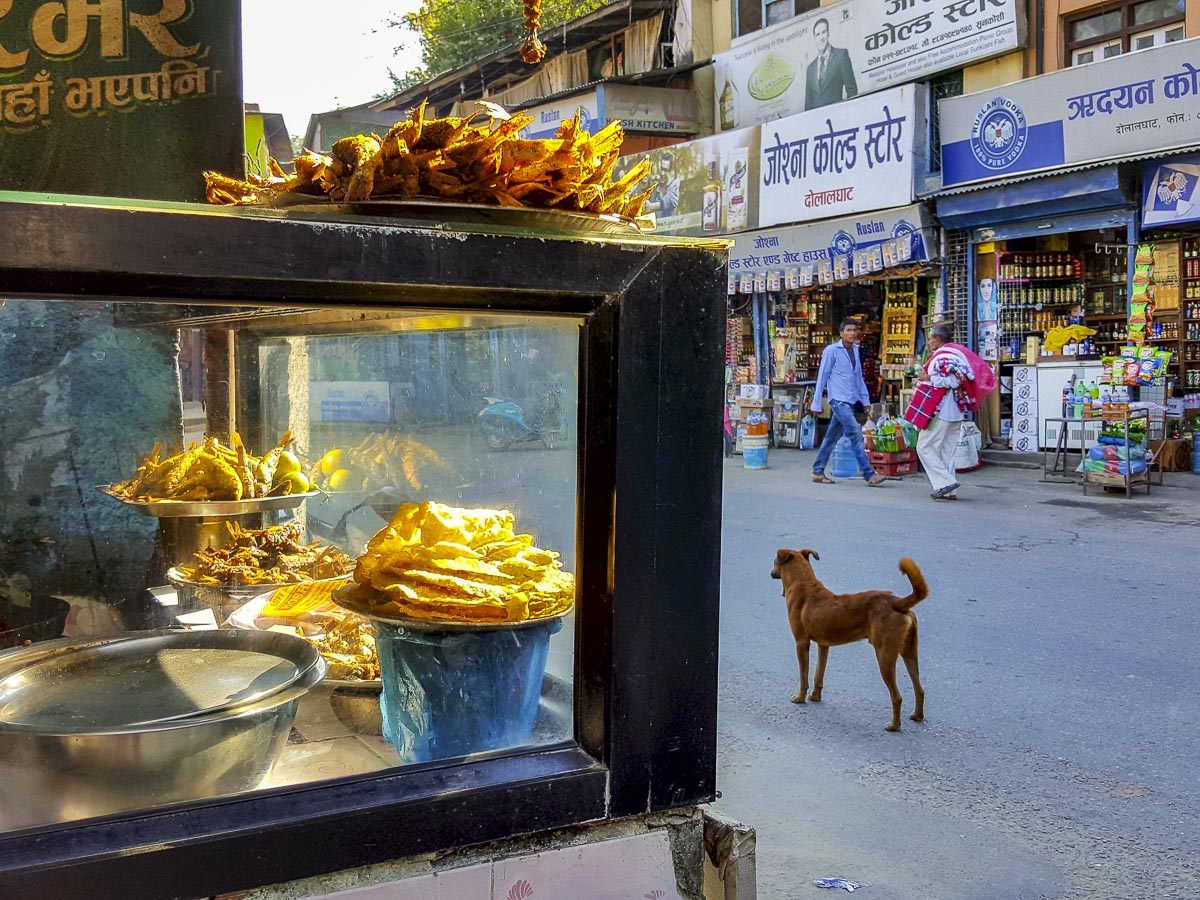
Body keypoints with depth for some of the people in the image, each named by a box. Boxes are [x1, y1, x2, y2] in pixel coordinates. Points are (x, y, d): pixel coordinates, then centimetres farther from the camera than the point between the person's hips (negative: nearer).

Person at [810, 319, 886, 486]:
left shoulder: (855, 350, 14)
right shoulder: (831, 351, -6)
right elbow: (822, 377, -4)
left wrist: (865, 400, 15)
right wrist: (816, 404, -4)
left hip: (851, 401, 7)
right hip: (839, 400, -7)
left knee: (832, 436, 11)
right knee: (856, 434, -13)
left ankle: (818, 472, 18)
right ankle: (869, 474, -13)